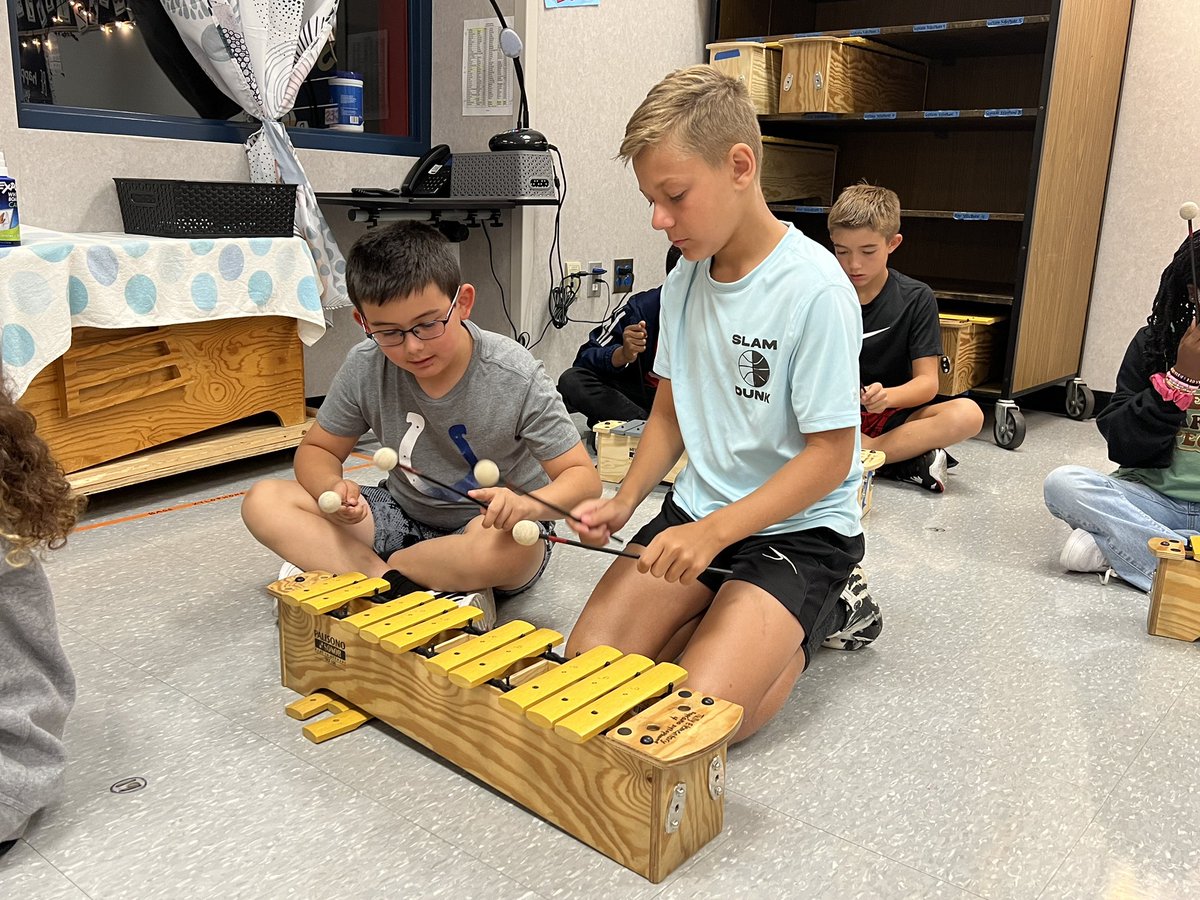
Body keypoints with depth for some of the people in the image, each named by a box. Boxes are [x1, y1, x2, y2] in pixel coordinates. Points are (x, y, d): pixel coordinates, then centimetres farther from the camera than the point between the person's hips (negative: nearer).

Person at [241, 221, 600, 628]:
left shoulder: (515, 376, -21)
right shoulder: (364, 367, -11)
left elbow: (583, 477, -18)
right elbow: (316, 450, 3)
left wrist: (528, 504, -41)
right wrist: (332, 489, -22)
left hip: (496, 523, -4)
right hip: (405, 516, 4)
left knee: (506, 546, -40)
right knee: (263, 503, -12)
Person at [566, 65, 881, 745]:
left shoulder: (815, 290, -19)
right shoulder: (686, 279, 2)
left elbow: (829, 456, -17)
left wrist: (714, 533, -24)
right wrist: (625, 501, -5)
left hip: (801, 529, -6)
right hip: (698, 512, 6)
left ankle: (827, 613, 7)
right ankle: (729, 615, 14)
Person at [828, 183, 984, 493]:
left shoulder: (916, 298, -2)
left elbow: (927, 381, -8)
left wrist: (887, 396, -31)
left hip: (892, 415, 0)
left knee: (968, 414, -28)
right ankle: (908, 461, -27)